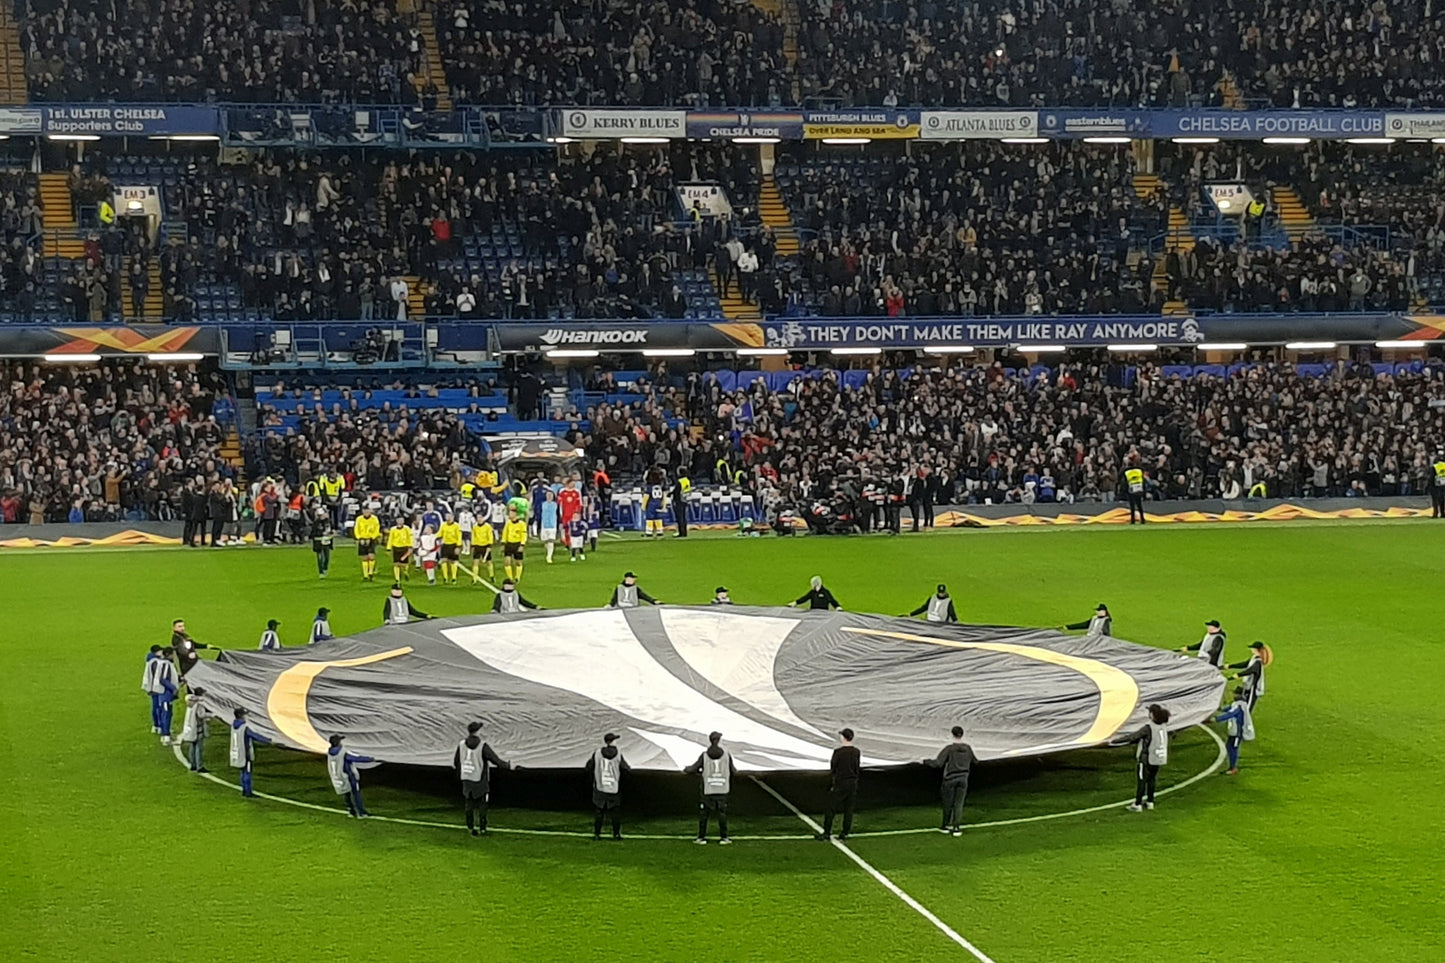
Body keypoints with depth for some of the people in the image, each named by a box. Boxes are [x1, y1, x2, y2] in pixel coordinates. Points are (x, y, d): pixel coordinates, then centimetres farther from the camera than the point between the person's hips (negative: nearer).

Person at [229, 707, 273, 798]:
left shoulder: (233, 724, 2)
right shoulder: (246, 727, -23)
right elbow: (256, 735, -19)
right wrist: (268, 741, -10)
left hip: (237, 753, 8)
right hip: (246, 753, -8)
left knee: (243, 772, 19)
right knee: (247, 772, 2)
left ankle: (244, 790, 26)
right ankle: (248, 792, 7)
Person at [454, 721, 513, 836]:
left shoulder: (461, 745, -6)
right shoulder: (483, 747, -20)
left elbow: (456, 762, 5)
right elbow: (496, 760, -15)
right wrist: (508, 766, 2)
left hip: (466, 780, 4)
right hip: (480, 781, -4)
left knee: (469, 806, 14)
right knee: (482, 806, 8)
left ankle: (471, 828, 18)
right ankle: (482, 829, 12)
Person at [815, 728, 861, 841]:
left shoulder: (838, 752, -15)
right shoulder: (856, 752, -1)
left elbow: (833, 769, -10)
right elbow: (858, 769, 6)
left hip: (839, 783, -4)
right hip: (852, 784, 4)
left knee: (831, 808, 3)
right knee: (848, 809, 10)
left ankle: (826, 832, 4)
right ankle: (845, 833, 12)